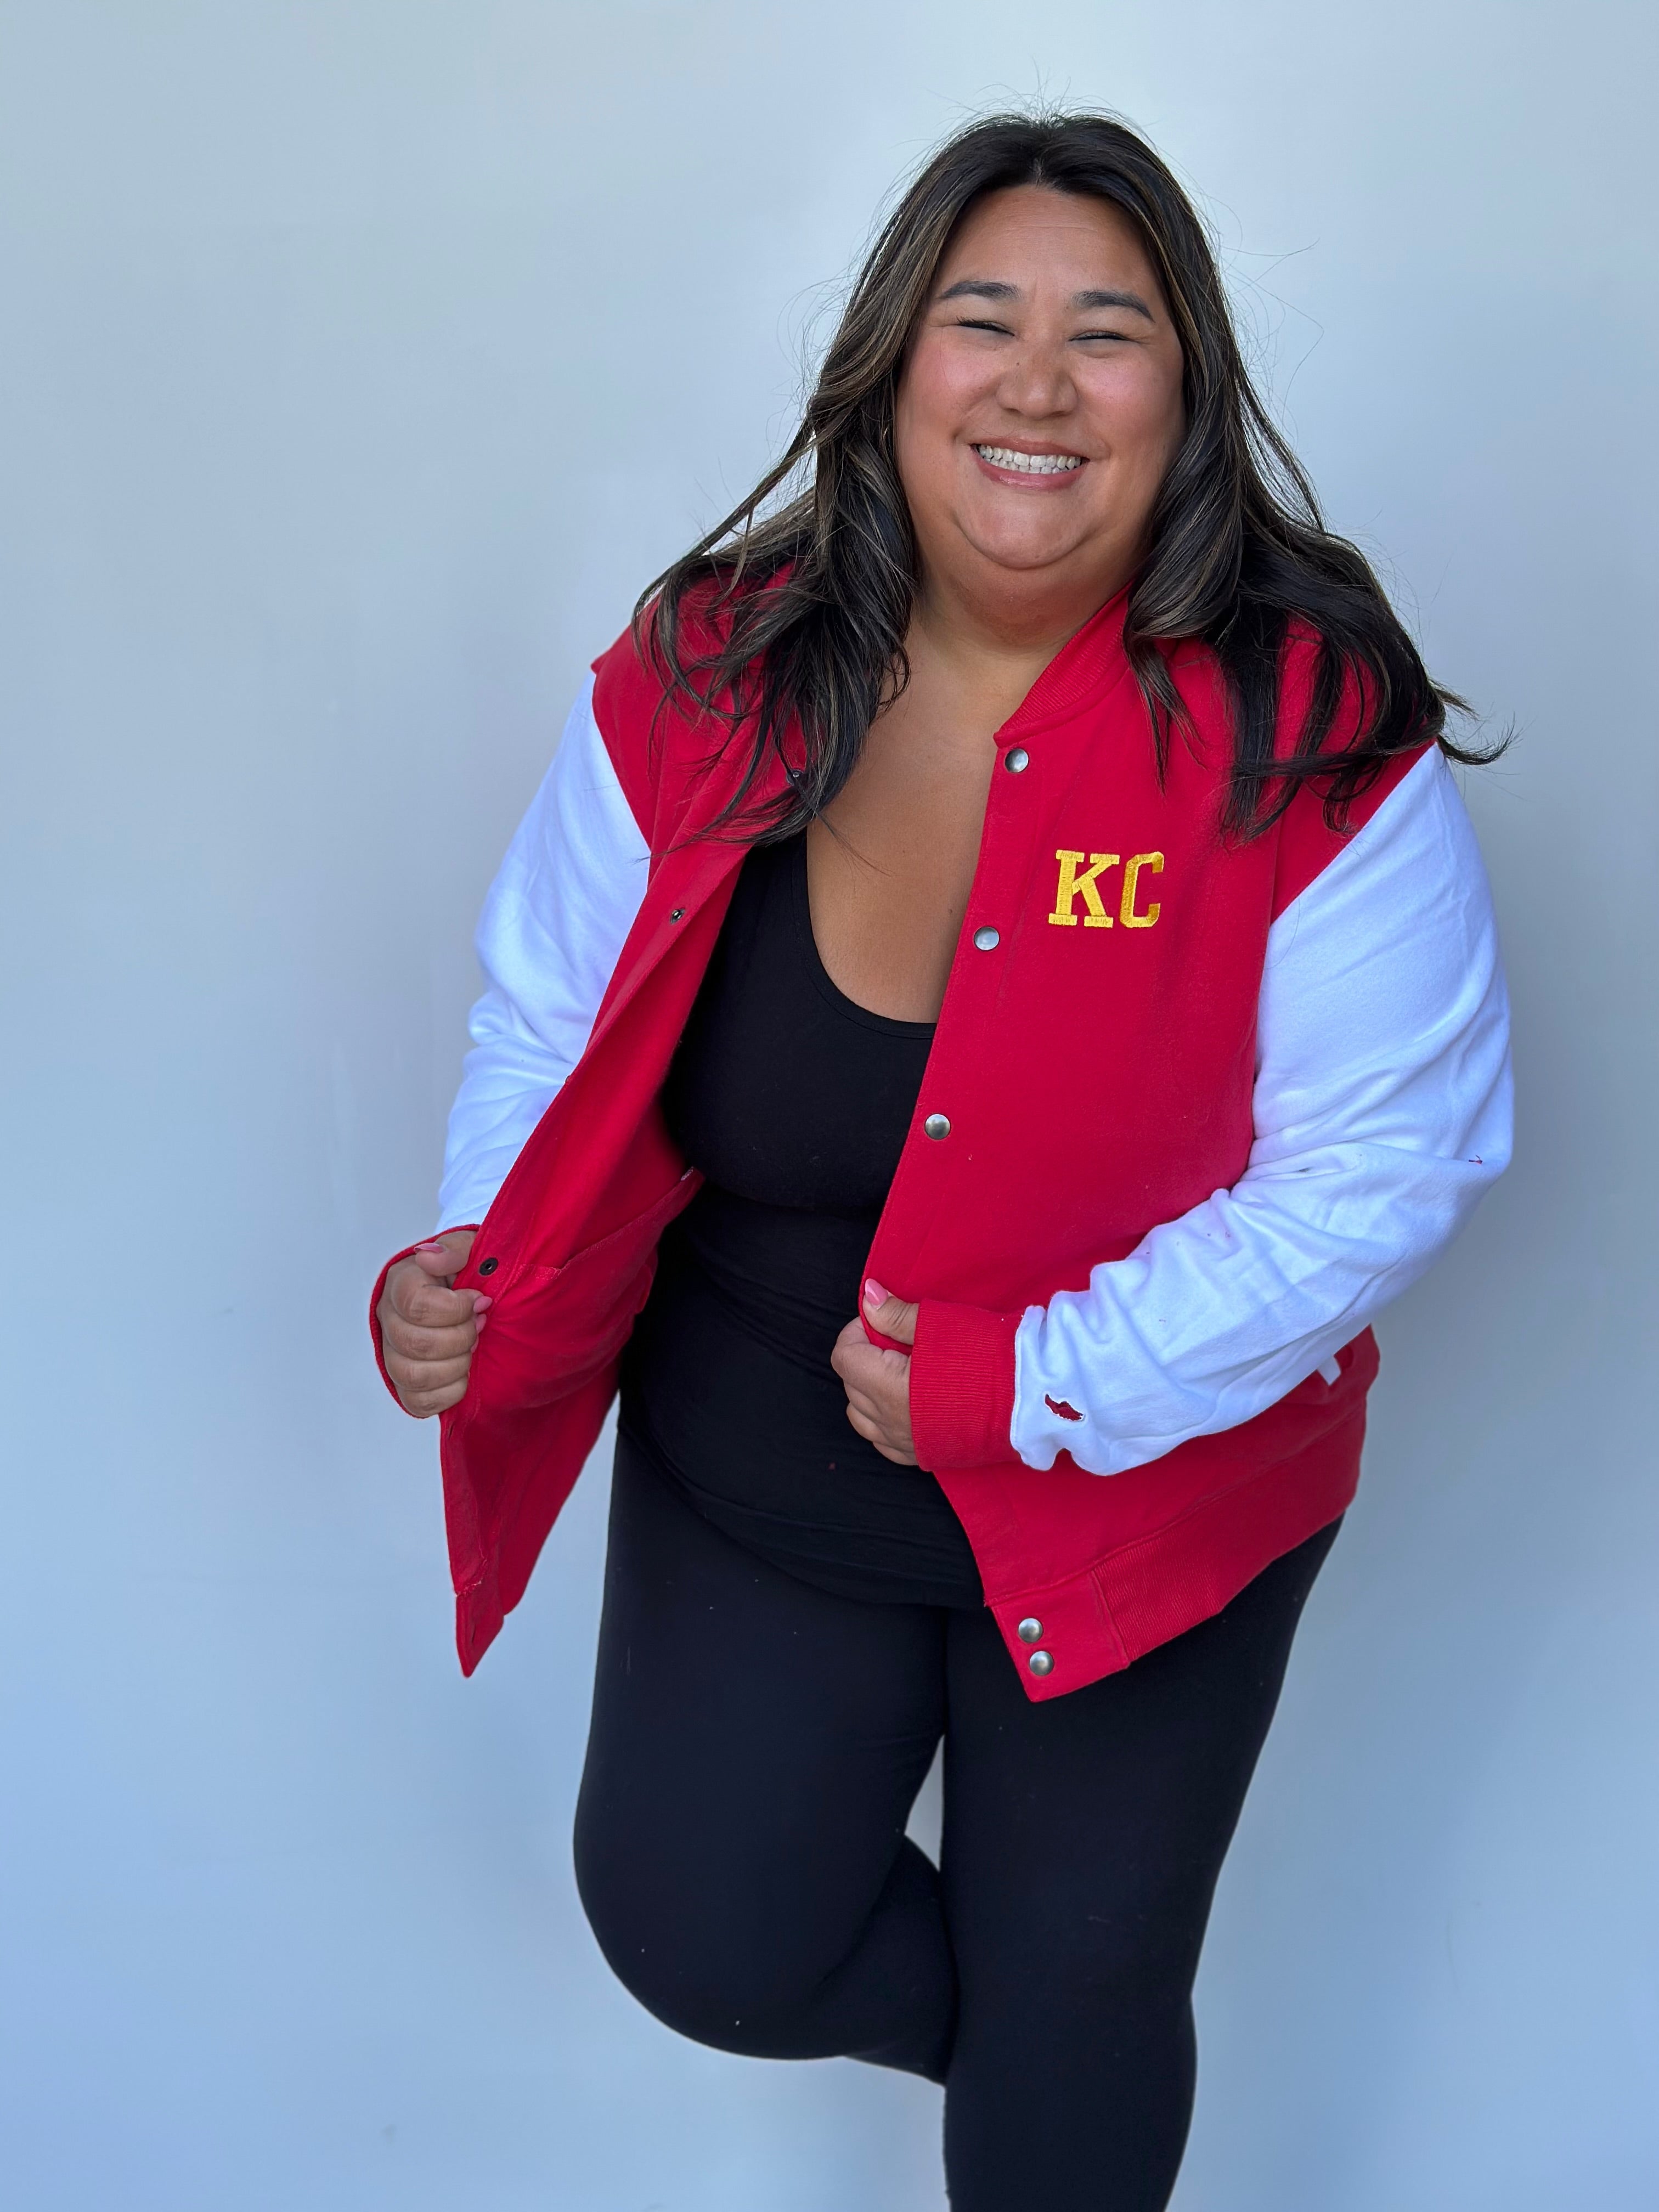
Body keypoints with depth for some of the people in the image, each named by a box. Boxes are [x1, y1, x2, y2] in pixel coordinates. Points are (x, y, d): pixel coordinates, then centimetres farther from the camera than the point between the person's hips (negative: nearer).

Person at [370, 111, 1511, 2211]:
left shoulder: (1317, 736, -21)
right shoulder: (699, 679, -12)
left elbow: (1384, 1163, -19)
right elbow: (554, 1023, -2)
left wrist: (1026, 1385, -25)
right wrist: (478, 1276, -20)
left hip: (1144, 1514, -2)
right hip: (746, 1496, 3)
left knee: (1076, 2018, 18)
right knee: (699, 1941, 15)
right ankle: (996, 2023, 49)